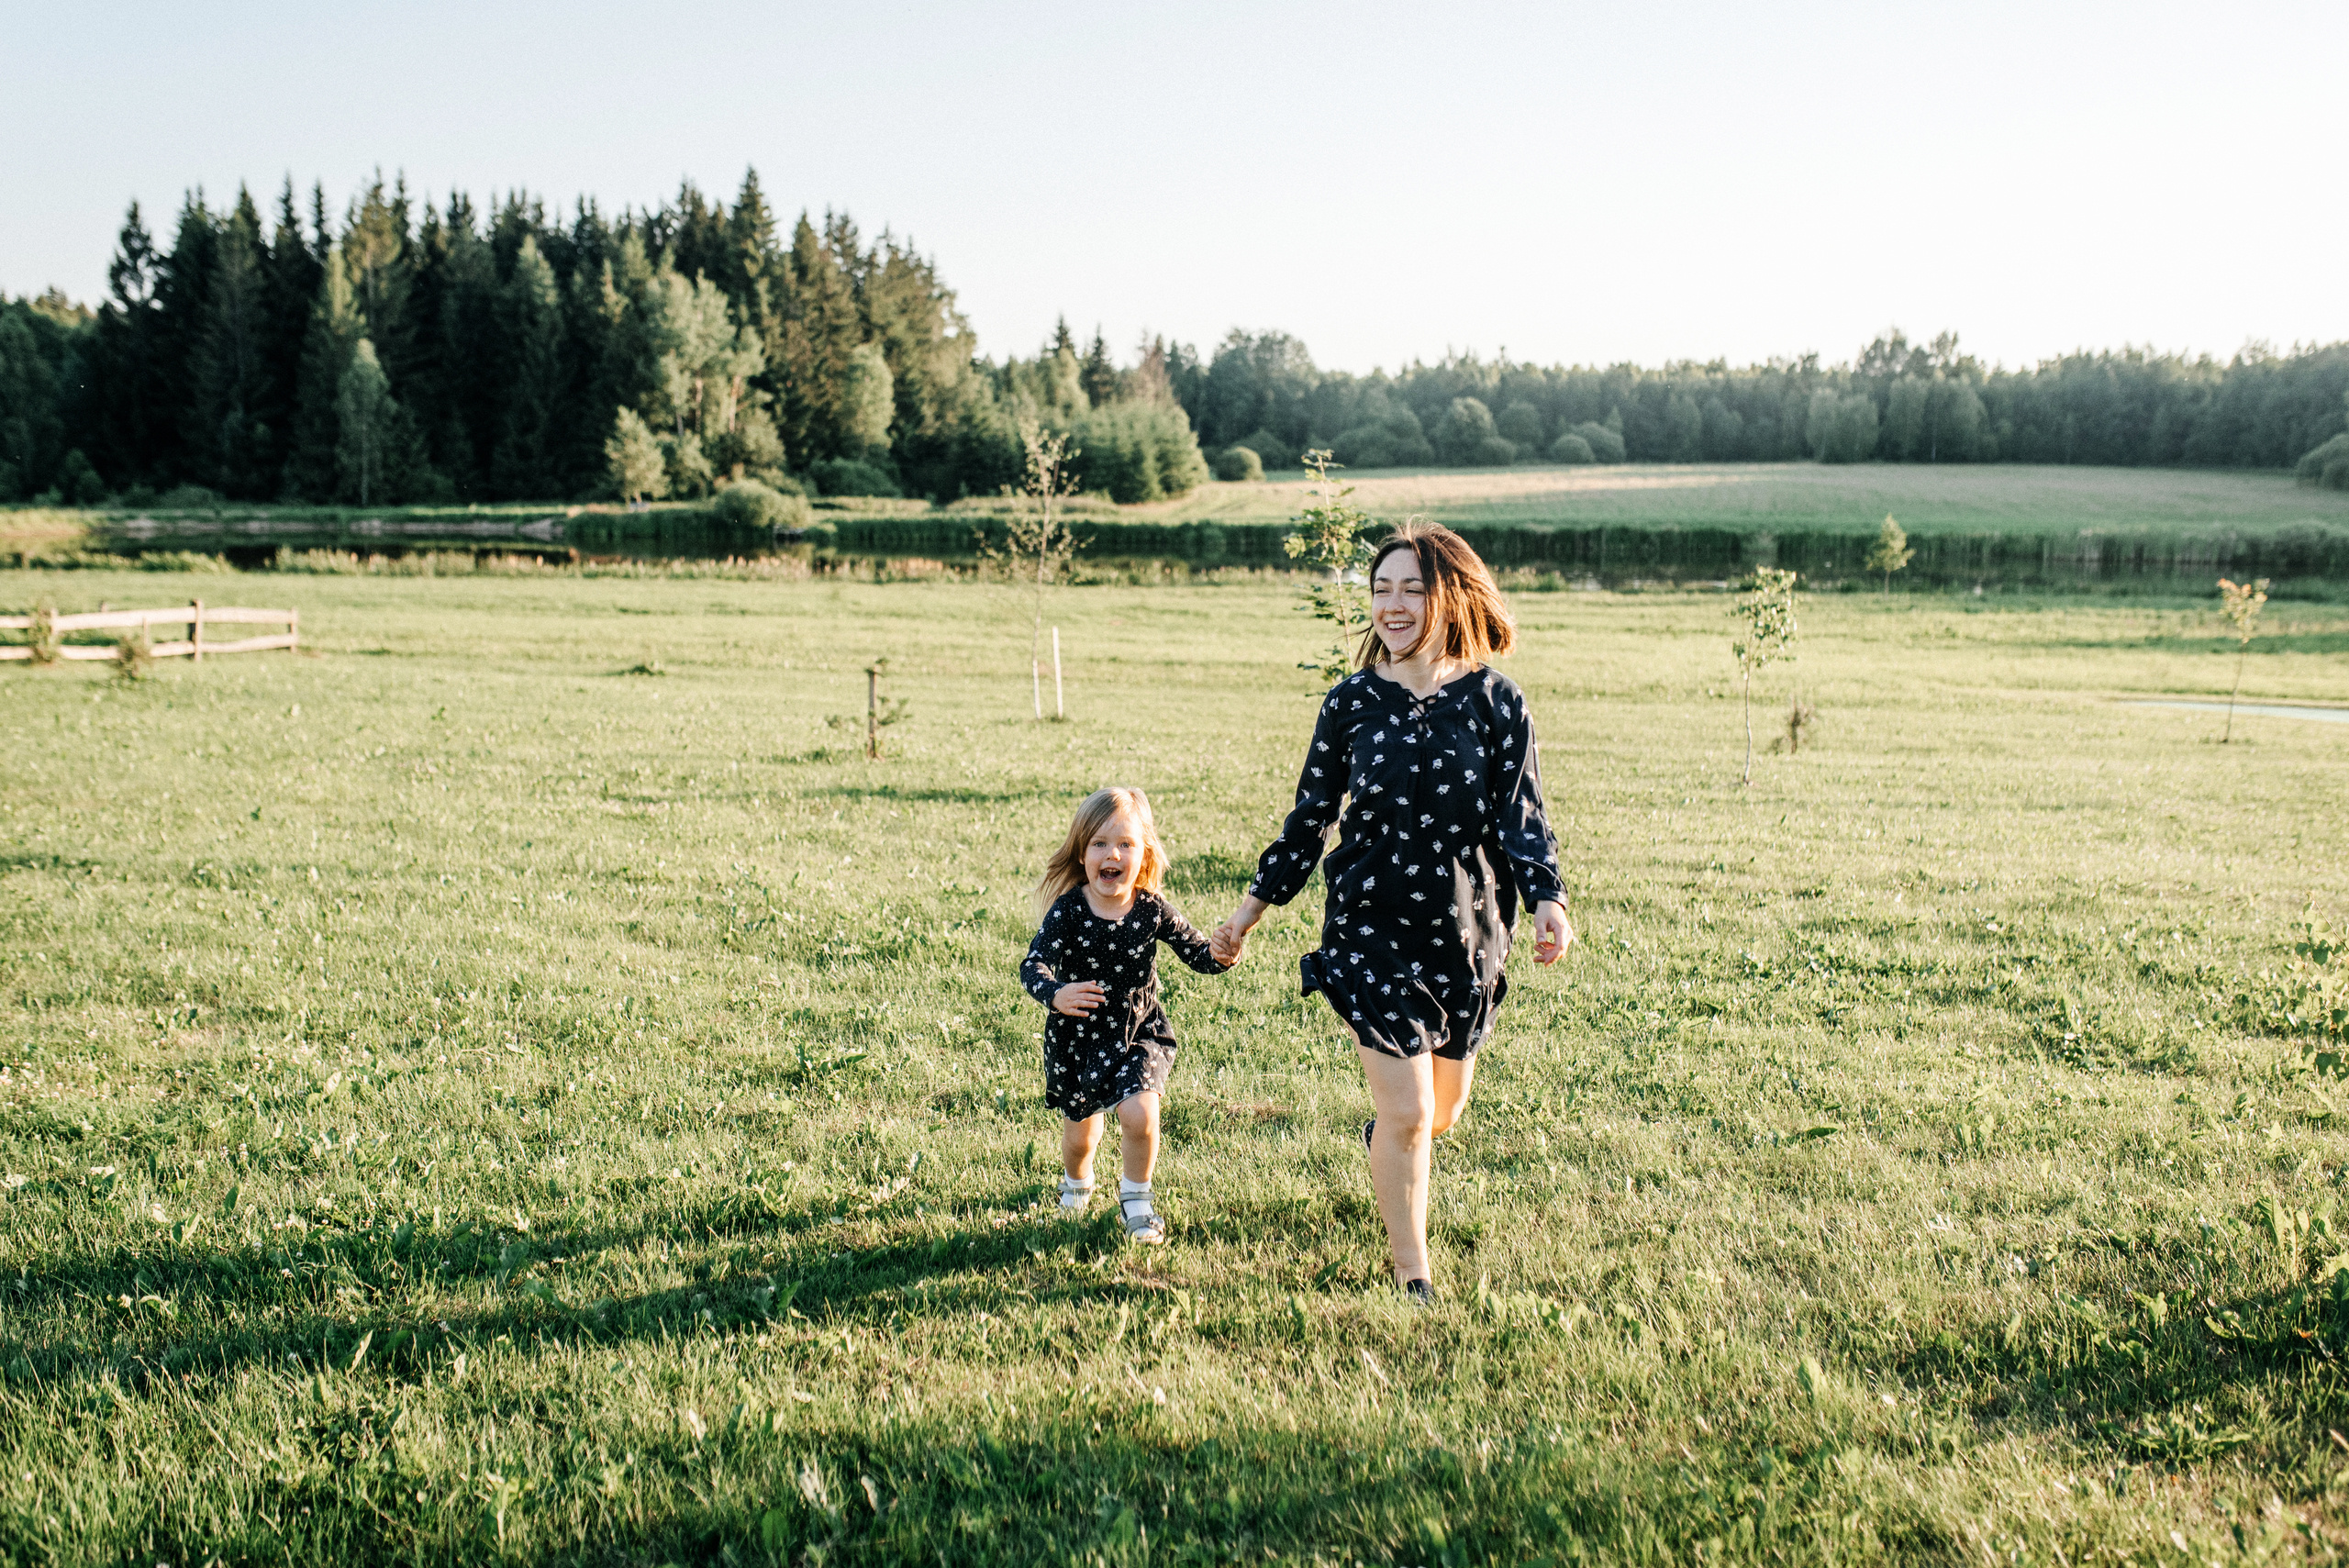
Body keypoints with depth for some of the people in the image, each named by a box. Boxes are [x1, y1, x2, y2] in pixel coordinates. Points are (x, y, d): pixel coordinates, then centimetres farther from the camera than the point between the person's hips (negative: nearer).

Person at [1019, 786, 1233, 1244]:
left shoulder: (1154, 911, -13)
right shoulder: (1067, 910, -18)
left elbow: (1198, 955, -7)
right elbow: (1033, 964, -24)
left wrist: (1221, 954, -30)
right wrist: (1056, 994, -45)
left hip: (1138, 1033, 0)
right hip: (1076, 1037, 0)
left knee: (1140, 1113, -21)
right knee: (1080, 1132, 15)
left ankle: (1135, 1196, 9)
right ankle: (1076, 1182, 53)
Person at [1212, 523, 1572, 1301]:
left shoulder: (1496, 701, -4)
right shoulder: (1352, 701, -3)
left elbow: (1522, 816, -6)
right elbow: (1309, 817, 6)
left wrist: (1548, 900, -23)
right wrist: (1250, 910, 8)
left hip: (1468, 933, 2)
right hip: (1371, 930, -1)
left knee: (1443, 1108, 16)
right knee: (1407, 1113, -5)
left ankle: (1383, 1134, 54)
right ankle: (1412, 1277, 16)